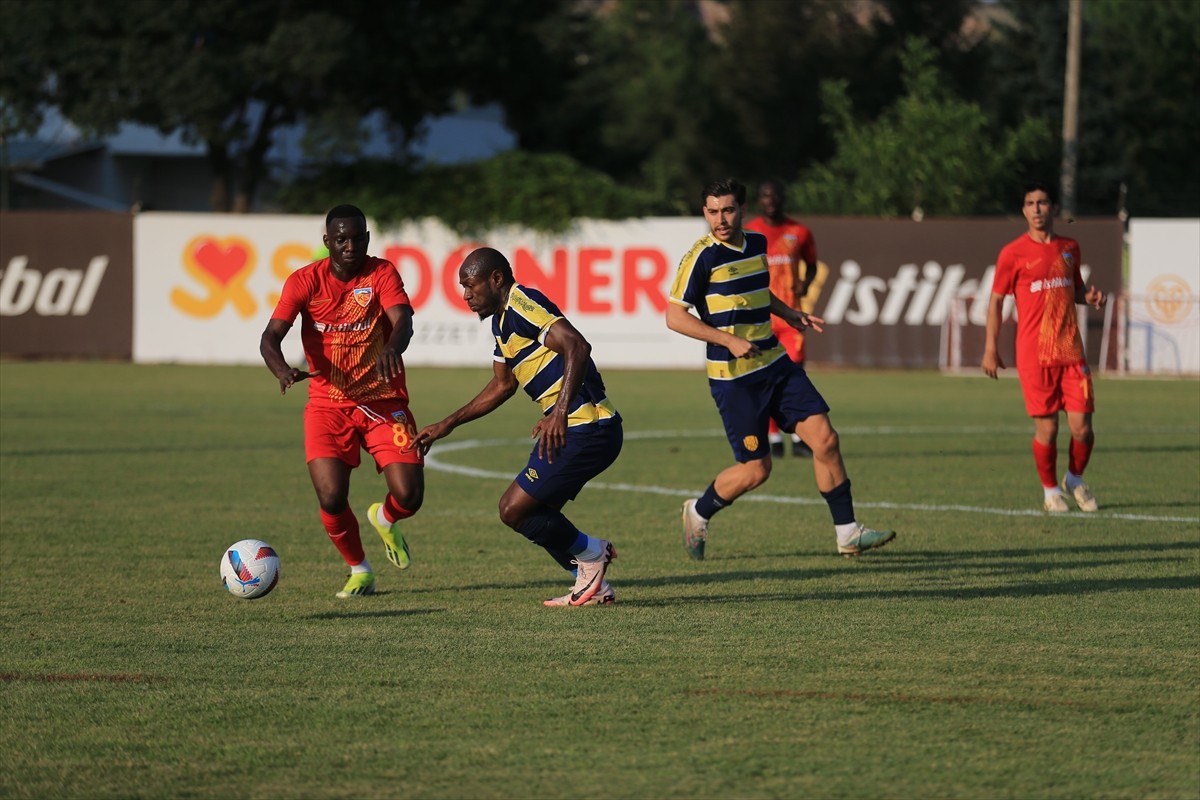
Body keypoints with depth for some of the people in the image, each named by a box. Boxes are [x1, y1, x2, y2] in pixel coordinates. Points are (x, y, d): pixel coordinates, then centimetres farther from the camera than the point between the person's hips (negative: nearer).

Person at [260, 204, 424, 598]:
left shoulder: (382, 273, -6)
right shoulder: (304, 281, -5)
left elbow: (403, 321, -23)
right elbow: (270, 337, -14)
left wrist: (393, 347, -48)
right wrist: (283, 370, -37)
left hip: (384, 401, 0)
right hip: (328, 405, 0)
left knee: (409, 496, -12)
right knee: (331, 499, -16)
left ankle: (385, 520, 28)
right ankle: (359, 572, 12)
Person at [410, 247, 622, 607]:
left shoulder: (522, 304, -14)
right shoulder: (502, 320, 18)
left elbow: (577, 346, -27)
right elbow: (502, 385, 32)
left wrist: (560, 412, -36)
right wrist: (447, 425, 31)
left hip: (585, 429, -10)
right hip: (574, 429, 10)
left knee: (515, 510, -8)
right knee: (534, 513, 15)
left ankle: (591, 553, 8)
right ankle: (593, 586, 18)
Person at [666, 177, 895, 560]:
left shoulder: (757, 244, 8)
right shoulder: (702, 257, -14)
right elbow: (675, 316, -15)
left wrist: (789, 313, 15)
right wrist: (729, 340, -22)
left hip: (775, 364, 7)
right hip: (734, 379, -7)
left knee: (825, 438, -4)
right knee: (756, 468, -3)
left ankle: (848, 533, 3)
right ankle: (698, 514, 24)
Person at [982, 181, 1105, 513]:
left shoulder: (1069, 248, 11)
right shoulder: (1013, 253, -2)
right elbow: (996, 300, 2)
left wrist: (1089, 296, 1)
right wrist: (991, 349, -2)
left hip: (1071, 350, 3)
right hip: (1033, 355, -3)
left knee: (1082, 428, -2)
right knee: (1046, 428, -3)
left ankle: (1075, 479, 25)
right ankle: (1050, 491, 17)